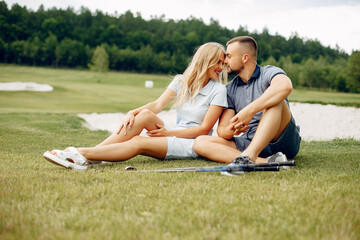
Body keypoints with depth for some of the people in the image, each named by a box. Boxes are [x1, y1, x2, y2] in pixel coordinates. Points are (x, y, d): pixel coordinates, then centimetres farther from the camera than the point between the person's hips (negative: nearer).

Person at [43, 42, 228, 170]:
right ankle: (91, 155, -30)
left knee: (139, 143, -27)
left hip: (194, 144, -4)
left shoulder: (218, 90, -4)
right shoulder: (182, 81, 11)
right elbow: (158, 104, -3)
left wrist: (169, 133, -15)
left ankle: (83, 155, -32)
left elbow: (205, 128, -9)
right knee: (145, 114, -24)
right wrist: (132, 112, -21)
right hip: (174, 135, 4)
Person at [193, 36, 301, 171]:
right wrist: (231, 130, -17)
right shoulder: (230, 89, 16)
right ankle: (264, 162, -34)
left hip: (281, 141, -4)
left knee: (275, 101, -28)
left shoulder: (268, 73, -1)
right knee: (200, 142, -16)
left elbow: (285, 86, -28)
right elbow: (222, 130, 8)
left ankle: (249, 156, -41)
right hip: (249, 144, 5)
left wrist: (249, 110, -30)